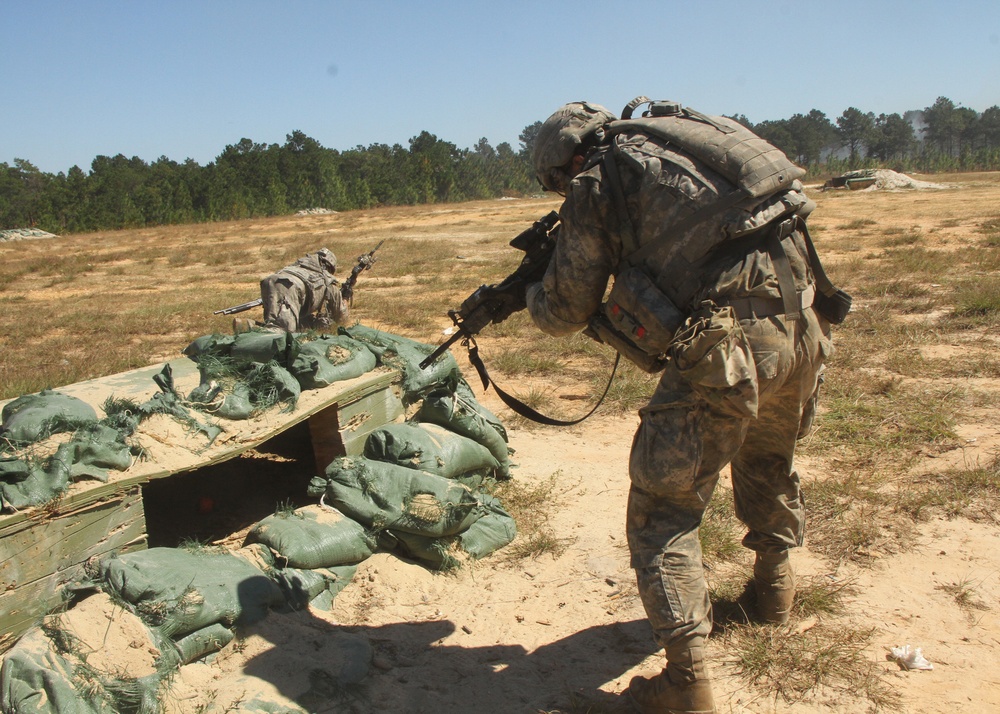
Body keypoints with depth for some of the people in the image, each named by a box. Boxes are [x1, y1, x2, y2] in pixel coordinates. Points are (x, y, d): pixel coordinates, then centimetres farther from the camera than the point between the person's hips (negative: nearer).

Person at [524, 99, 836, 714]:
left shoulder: (597, 183, 3)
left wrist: (533, 291, 29)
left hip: (728, 344, -7)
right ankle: (776, 580, 50)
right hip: (802, 321, 8)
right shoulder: (682, 134, 21)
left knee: (663, 508, 5)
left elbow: (565, 314, 8)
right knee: (769, 457, 33)